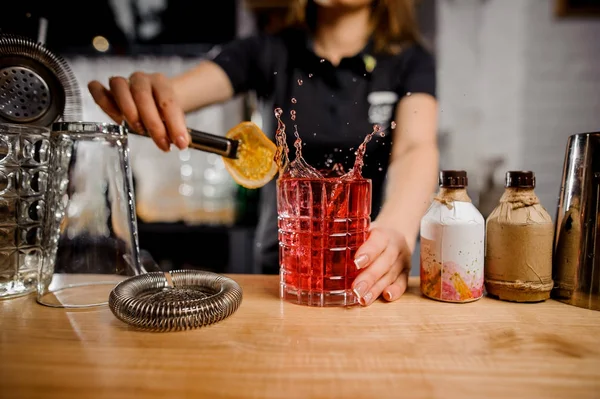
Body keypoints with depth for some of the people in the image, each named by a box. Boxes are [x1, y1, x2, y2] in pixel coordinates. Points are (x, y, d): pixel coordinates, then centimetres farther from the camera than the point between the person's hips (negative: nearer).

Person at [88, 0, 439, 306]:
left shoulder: (410, 61, 1)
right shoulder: (270, 52, 3)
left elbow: (416, 148, -17)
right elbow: (173, 92, -9)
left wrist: (397, 228, -37)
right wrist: (140, 101, -34)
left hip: (371, 267, 0)